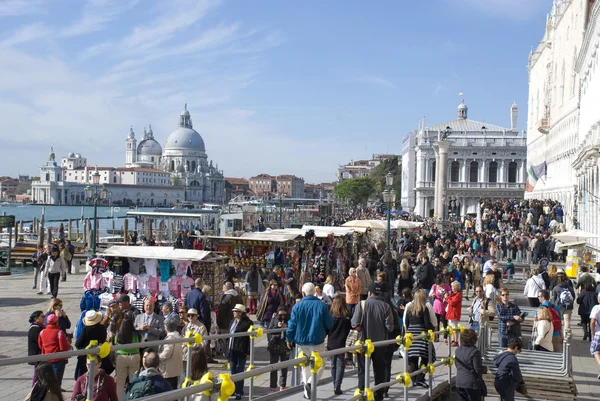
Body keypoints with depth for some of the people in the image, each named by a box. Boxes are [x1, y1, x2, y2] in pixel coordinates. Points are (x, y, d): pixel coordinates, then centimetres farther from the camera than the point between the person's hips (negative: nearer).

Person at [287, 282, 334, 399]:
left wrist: (289, 339, 9)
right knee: (320, 364, 7)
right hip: (317, 340, -3)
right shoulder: (322, 305, -8)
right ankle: (310, 383, -17)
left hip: (301, 341, 3)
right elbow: (329, 324, -4)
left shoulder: (297, 306, -5)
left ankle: (307, 392, 20)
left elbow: (292, 324, -4)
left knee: (305, 364, 18)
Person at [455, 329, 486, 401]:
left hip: (459, 383, 6)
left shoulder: (458, 350, 3)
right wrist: (485, 368, 4)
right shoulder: (475, 352, -18)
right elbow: (478, 370, -18)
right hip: (472, 384, -6)